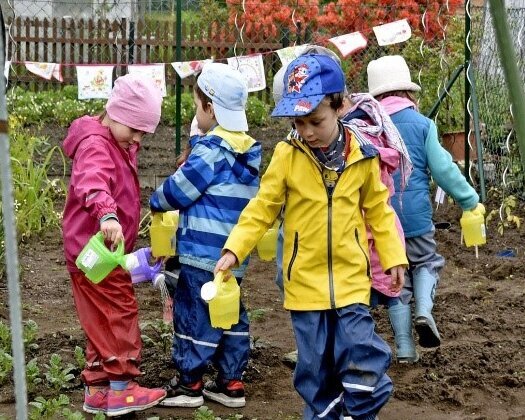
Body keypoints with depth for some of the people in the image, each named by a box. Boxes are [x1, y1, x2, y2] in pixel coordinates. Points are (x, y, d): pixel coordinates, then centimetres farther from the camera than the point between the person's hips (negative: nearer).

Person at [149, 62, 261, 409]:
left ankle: (190, 383, 11)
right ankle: (232, 383, 19)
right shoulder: (249, 151, 9)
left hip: (203, 251, -8)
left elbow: (178, 190, -11)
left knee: (194, 312, 2)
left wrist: (157, 201, 8)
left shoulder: (211, 150, -16)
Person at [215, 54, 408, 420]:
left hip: (351, 281, 0)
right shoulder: (287, 157, -6)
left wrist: (393, 257, 6)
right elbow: (261, 209, -2)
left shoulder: (362, 157, -2)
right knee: (316, 369, 10)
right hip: (305, 283, 0)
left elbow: (379, 211, 9)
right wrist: (235, 249, -13)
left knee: (364, 366, -6)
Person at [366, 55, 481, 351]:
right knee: (426, 262, 20)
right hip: (416, 215, -2)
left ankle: (405, 346, 10)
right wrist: (470, 200, 5)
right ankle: (424, 310, -7)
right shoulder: (421, 125, -6)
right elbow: (443, 169, -5)